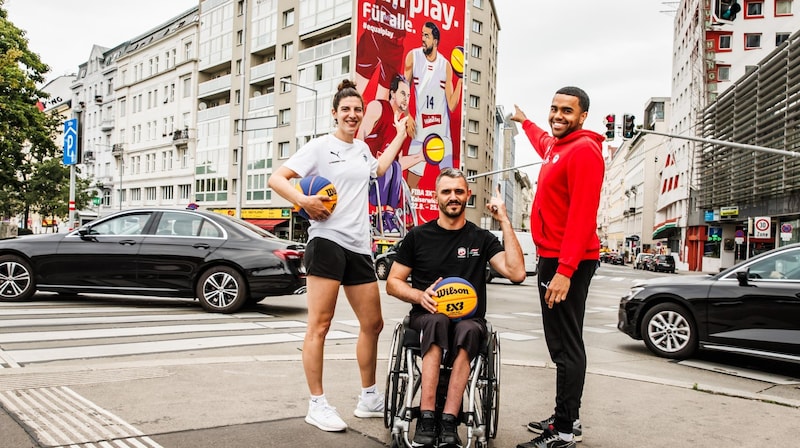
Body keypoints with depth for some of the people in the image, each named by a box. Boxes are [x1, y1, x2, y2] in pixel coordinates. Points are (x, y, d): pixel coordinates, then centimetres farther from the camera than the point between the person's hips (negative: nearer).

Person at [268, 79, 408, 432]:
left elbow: (379, 169, 43)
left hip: (359, 247, 7)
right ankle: (317, 405, 3)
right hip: (327, 241, -7)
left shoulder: (362, 149, 18)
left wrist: (400, 134, 44)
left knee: (373, 324, 11)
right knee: (320, 325, -5)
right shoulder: (321, 146, -1)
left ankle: (369, 399, 26)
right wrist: (303, 201, -23)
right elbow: (276, 178, -6)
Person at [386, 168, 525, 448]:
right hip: (426, 317, 0)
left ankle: (448, 422, -40)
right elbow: (393, 283, 11)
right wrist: (421, 296, -10)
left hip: (470, 319, 1)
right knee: (438, 320, -36)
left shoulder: (481, 239, 9)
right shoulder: (418, 236, 9)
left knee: (467, 330, -36)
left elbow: (516, 273, -6)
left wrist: (504, 221, -6)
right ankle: (427, 418, -40)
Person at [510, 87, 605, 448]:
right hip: (553, 258, 10)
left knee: (567, 347, -5)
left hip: (568, 264, -10)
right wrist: (524, 122, 62)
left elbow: (582, 216, -22)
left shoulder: (584, 150, -14)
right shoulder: (557, 146, 15)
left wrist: (565, 270, -27)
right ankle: (566, 418, 25)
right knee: (561, 344, 15)